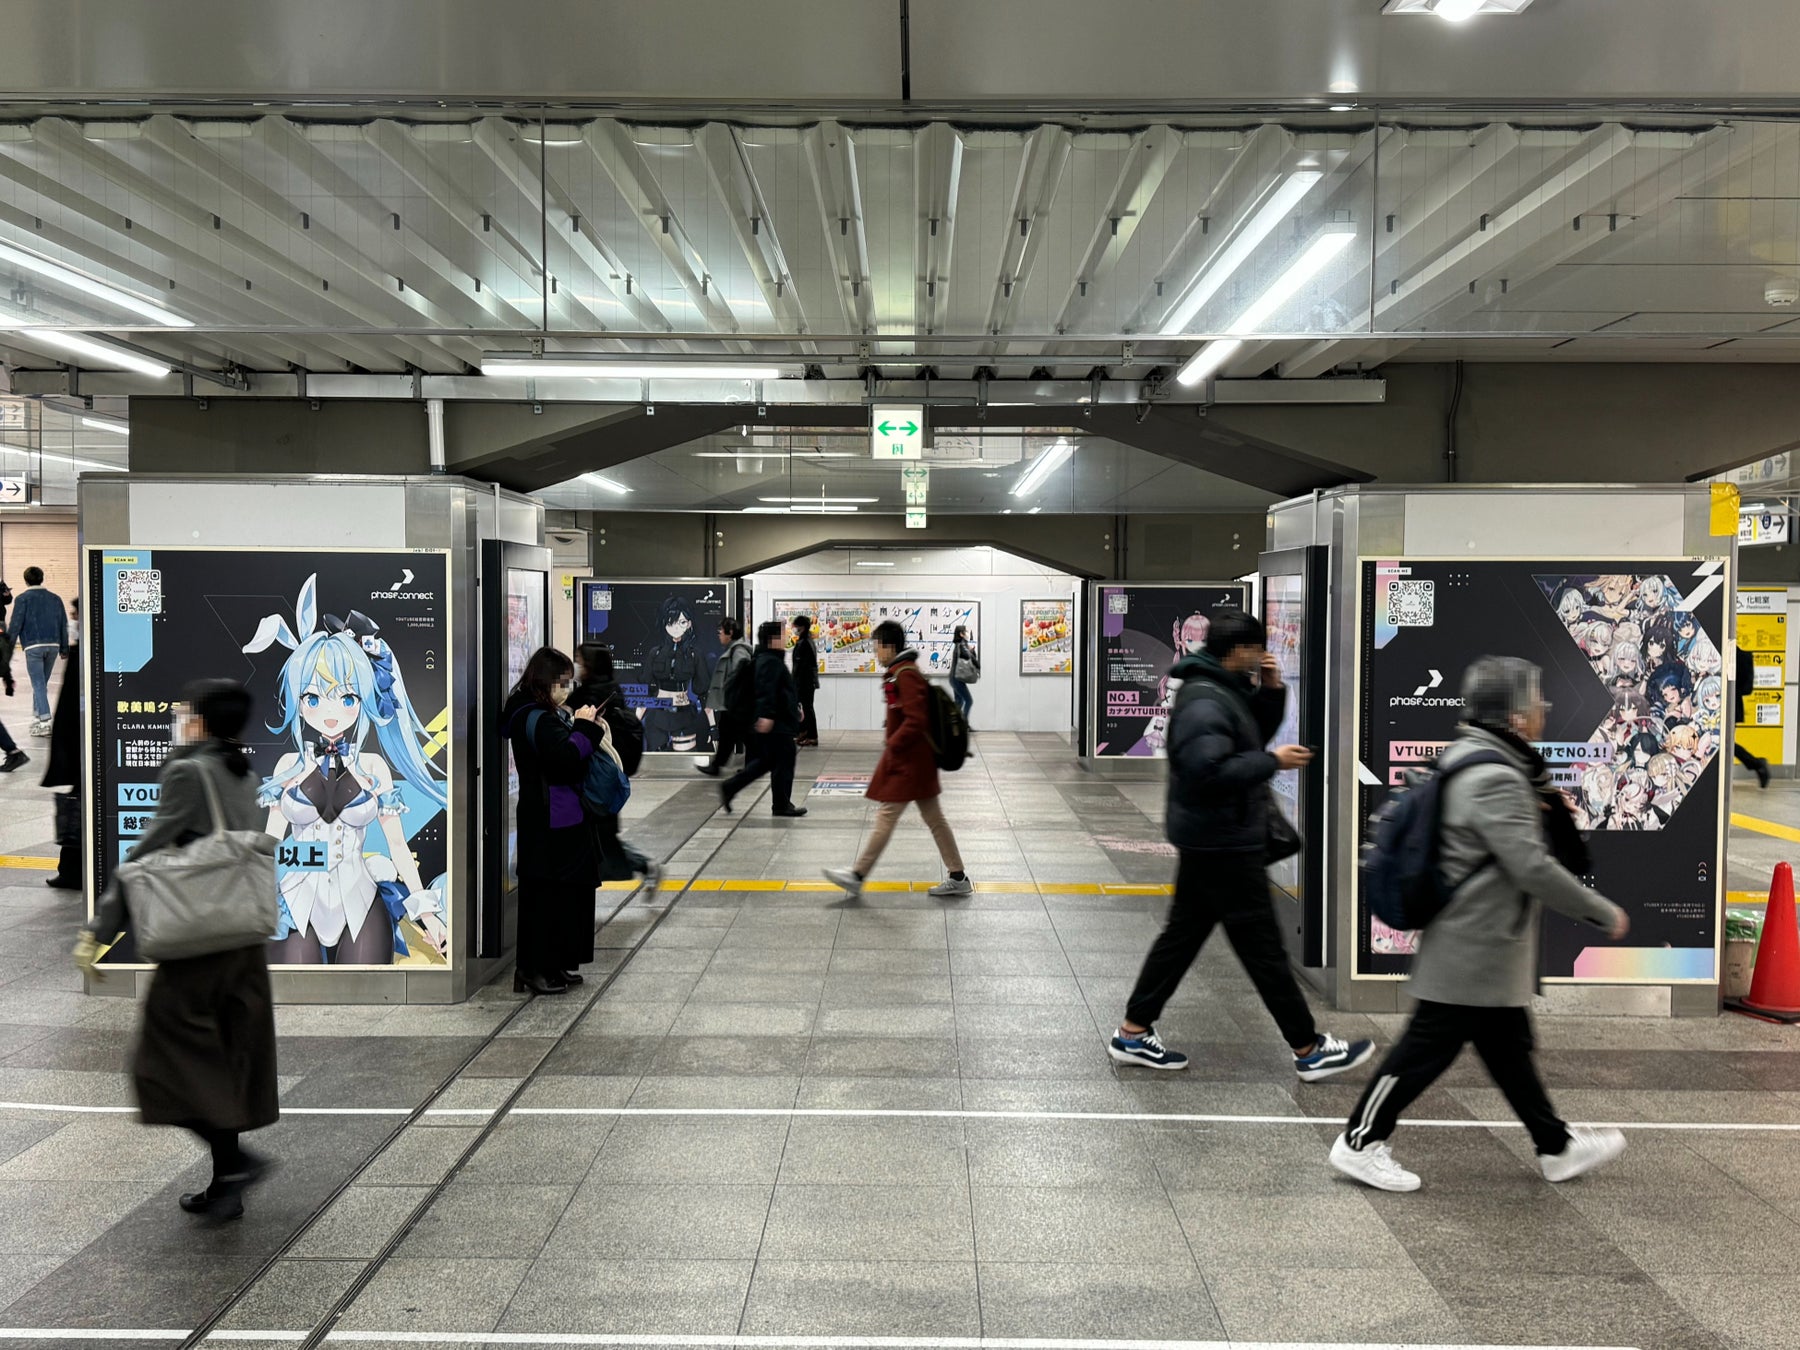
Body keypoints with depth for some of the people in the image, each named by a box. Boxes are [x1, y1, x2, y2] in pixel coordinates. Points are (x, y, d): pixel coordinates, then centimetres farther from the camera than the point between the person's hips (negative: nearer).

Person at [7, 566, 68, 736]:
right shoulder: (55, 598, 13)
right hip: (53, 645, 4)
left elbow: (15, 624, -6)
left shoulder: (23, 599, -1)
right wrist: (64, 648, 19)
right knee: (41, 684, 16)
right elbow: (64, 624, 14)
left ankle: (45, 722, -15)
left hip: (33, 646, -4)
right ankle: (36, 718, 20)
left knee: (38, 685, -6)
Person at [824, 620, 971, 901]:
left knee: (885, 817, -4)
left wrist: (891, 747, -18)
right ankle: (957, 878, 17)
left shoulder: (906, 675, -18)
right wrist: (893, 746, 17)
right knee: (934, 818, 12)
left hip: (908, 761, -10)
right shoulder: (903, 672, 13)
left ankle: (857, 878, 3)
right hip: (915, 759, 10)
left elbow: (915, 720, -25)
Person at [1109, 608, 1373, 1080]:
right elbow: (1208, 772, -31)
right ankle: (1309, 1050, 13)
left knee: (1184, 932, 15)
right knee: (1262, 945, 1)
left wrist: (1271, 690, 5)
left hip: (1208, 841, 11)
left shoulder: (1228, 691, 11)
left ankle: (1133, 1033, 21)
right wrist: (1272, 762, -22)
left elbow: (1256, 732, 22)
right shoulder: (1205, 702, -22)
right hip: (1224, 845, -11)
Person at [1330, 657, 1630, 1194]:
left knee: (1508, 1045, 19)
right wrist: (1604, 913, -14)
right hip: (1475, 948, -11)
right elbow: (1533, 867, -25)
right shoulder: (1494, 779, -24)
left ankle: (1558, 1147, 33)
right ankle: (1360, 1142, 10)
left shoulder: (1472, 757, 9)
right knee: (1430, 1045, -1)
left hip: (1483, 947, 11)